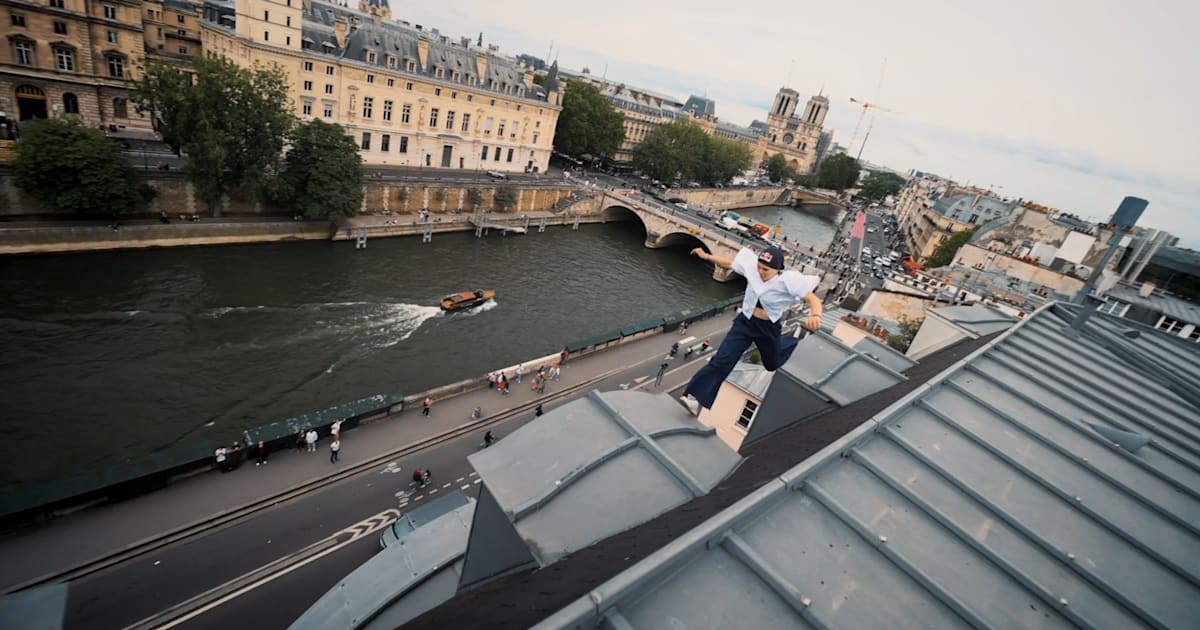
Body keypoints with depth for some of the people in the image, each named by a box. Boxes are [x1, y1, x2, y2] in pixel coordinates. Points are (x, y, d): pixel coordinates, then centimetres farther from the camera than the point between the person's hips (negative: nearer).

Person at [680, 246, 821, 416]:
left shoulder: (789, 280, -23)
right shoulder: (751, 265, -13)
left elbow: (814, 300, -27)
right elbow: (729, 263, 3)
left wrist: (816, 315, -48)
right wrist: (706, 256, -7)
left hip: (768, 329, -1)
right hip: (745, 322, 2)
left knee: (772, 364, 25)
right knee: (722, 360, -11)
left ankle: (793, 341, 57)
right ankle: (697, 398, -13)